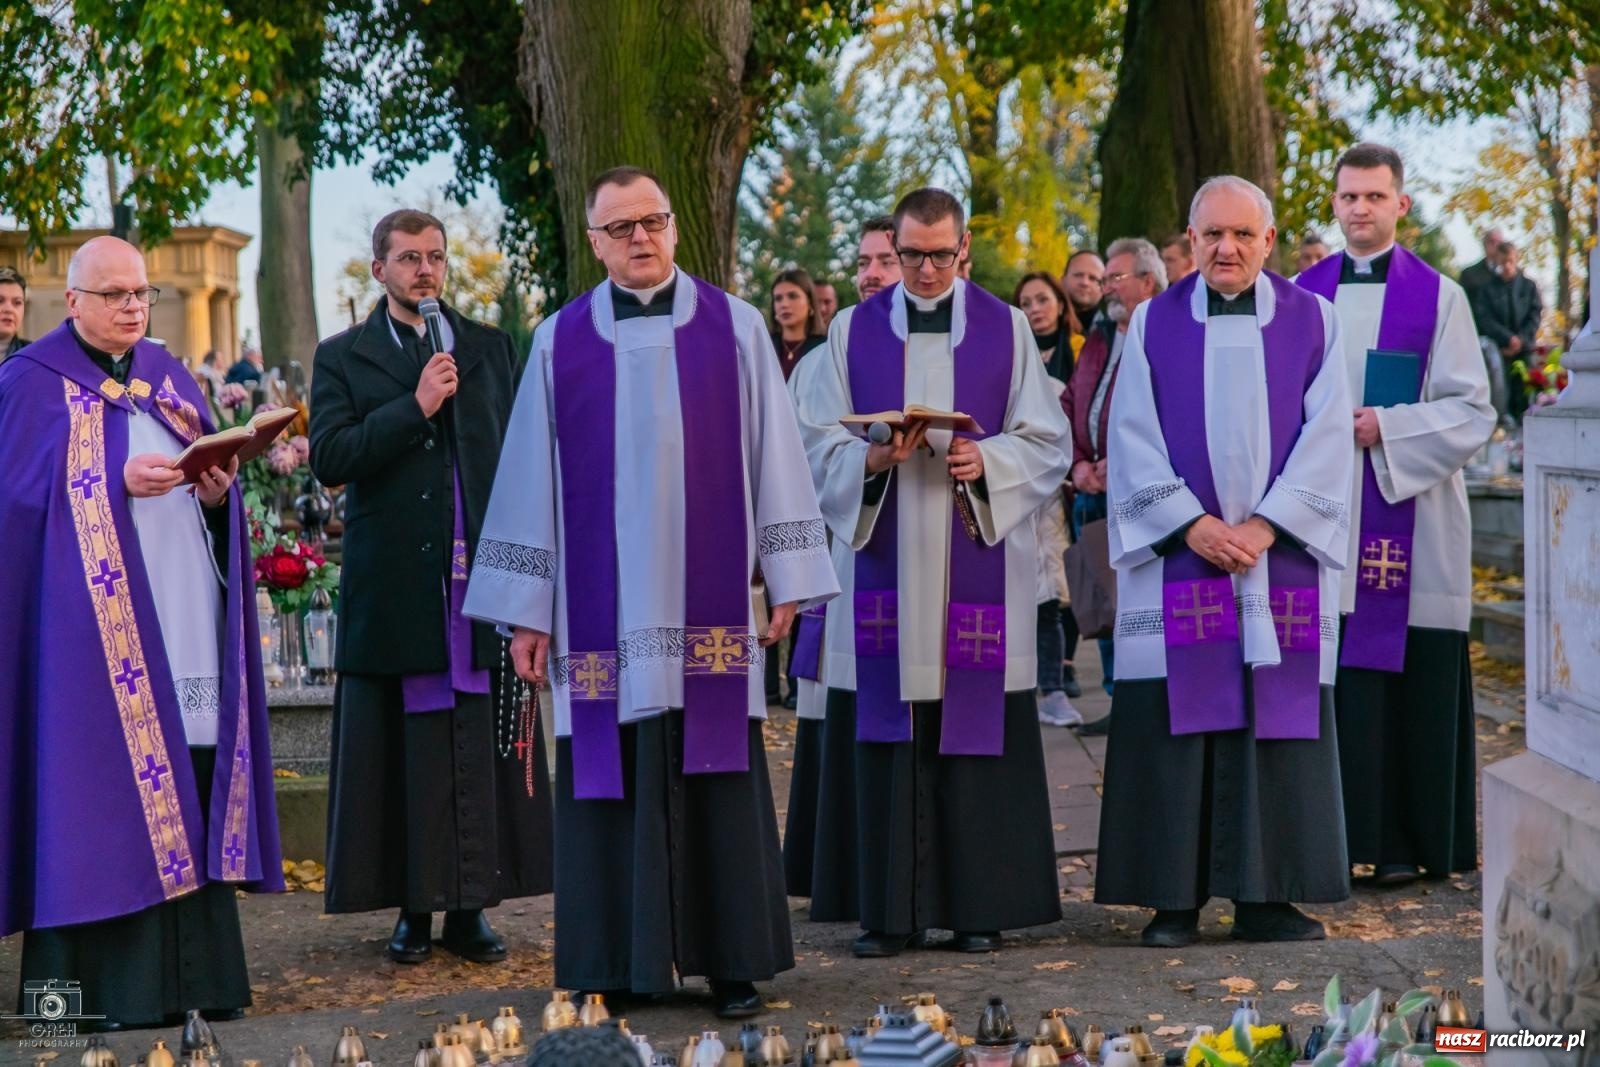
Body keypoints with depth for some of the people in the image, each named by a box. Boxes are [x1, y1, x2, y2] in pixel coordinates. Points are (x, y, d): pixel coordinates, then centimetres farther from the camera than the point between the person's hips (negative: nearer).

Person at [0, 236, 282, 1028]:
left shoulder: (168, 376, 18)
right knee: (109, 792, -8)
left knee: (188, 784, 2)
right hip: (94, 621, -5)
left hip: (185, 617, 5)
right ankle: (118, 983, -5)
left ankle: (196, 973, 5)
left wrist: (219, 492, -6)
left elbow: (215, 473, 17)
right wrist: (118, 483, -20)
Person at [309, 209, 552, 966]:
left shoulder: (490, 348, 14)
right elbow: (328, 458, -6)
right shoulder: (343, 357, 7)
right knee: (405, 750, 0)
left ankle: (469, 908, 6)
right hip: (393, 585, -1)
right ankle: (413, 909, 7)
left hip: (483, 578, 2)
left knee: (483, 749, 0)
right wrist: (415, 406, -13)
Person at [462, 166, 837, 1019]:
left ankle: (731, 961, 10)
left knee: (717, 782, 2)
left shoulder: (735, 328, 5)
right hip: (602, 609, 1)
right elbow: (532, 479, 7)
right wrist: (527, 608, 2)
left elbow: (774, 457, 5)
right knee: (608, 783, 3)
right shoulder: (559, 343, 7)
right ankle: (614, 965, 11)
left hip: (708, 608, -1)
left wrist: (786, 579, 0)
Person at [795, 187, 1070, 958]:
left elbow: (1045, 444, 5)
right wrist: (871, 460, -15)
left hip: (978, 568, 0)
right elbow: (819, 445, 5)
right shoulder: (851, 331, 9)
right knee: (884, 736, -1)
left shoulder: (1006, 329, 7)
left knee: (977, 735, -1)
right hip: (882, 565, 1)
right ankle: (888, 910, 5)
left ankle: (979, 905, 7)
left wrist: (986, 460, -14)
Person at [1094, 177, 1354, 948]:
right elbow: (1133, 440, 1)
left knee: (1278, 724, 0)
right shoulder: (1153, 325, 7)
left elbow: (1325, 436, -1)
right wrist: (1192, 524, -11)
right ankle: (1174, 899, 3)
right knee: (1173, 728, -2)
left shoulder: (1312, 321, 7)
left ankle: (1266, 897, 6)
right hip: (1177, 560, 0)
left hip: (1283, 559, 0)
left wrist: (1265, 525, -11)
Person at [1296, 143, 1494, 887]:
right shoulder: (1304, 294, 11)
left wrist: (1385, 425, -14)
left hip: (1410, 519, -2)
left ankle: (1408, 840, 7)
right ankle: (1336, 830, 8)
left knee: (1412, 681, -2)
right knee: (1330, 680, 0)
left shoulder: (1438, 296, 3)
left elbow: (1471, 410, -2)